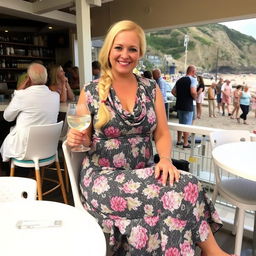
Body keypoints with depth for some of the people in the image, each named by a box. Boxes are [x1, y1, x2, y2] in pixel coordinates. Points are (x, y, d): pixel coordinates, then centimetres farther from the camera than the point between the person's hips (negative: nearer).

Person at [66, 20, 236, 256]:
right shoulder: (91, 92, -3)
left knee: (185, 183, -27)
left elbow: (162, 134, 3)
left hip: (143, 173, 3)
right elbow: (85, 139, 5)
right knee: (180, 190, -25)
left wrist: (165, 159, -16)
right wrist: (76, 140, -18)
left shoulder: (151, 89, 5)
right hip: (103, 177, -3)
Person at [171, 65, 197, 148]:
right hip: (188, 106, -7)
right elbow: (193, 92, -26)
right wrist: (195, 97, -7)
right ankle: (185, 143, 8)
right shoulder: (193, 79, -11)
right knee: (187, 125, 2)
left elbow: (173, 91, 12)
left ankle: (179, 141, 26)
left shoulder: (180, 80, 11)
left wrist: (179, 97, 13)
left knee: (180, 123, 18)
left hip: (179, 105, 7)